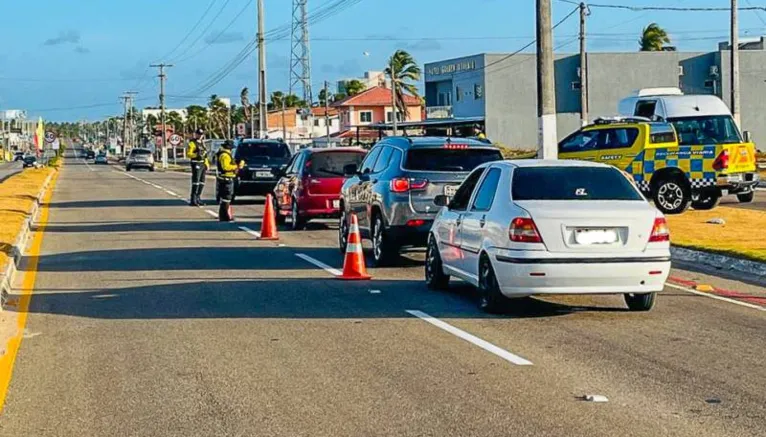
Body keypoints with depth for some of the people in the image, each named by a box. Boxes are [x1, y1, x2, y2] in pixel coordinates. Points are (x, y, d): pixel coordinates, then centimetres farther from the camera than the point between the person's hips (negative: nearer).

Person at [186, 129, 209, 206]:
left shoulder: (202, 143, 20)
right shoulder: (192, 143, -6)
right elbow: (188, 153, -15)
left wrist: (206, 164, 17)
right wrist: (196, 154, -29)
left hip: (202, 165, 9)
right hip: (196, 165, -9)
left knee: (202, 183, 11)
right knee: (196, 182, -12)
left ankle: (198, 198, 18)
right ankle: (193, 200, -13)